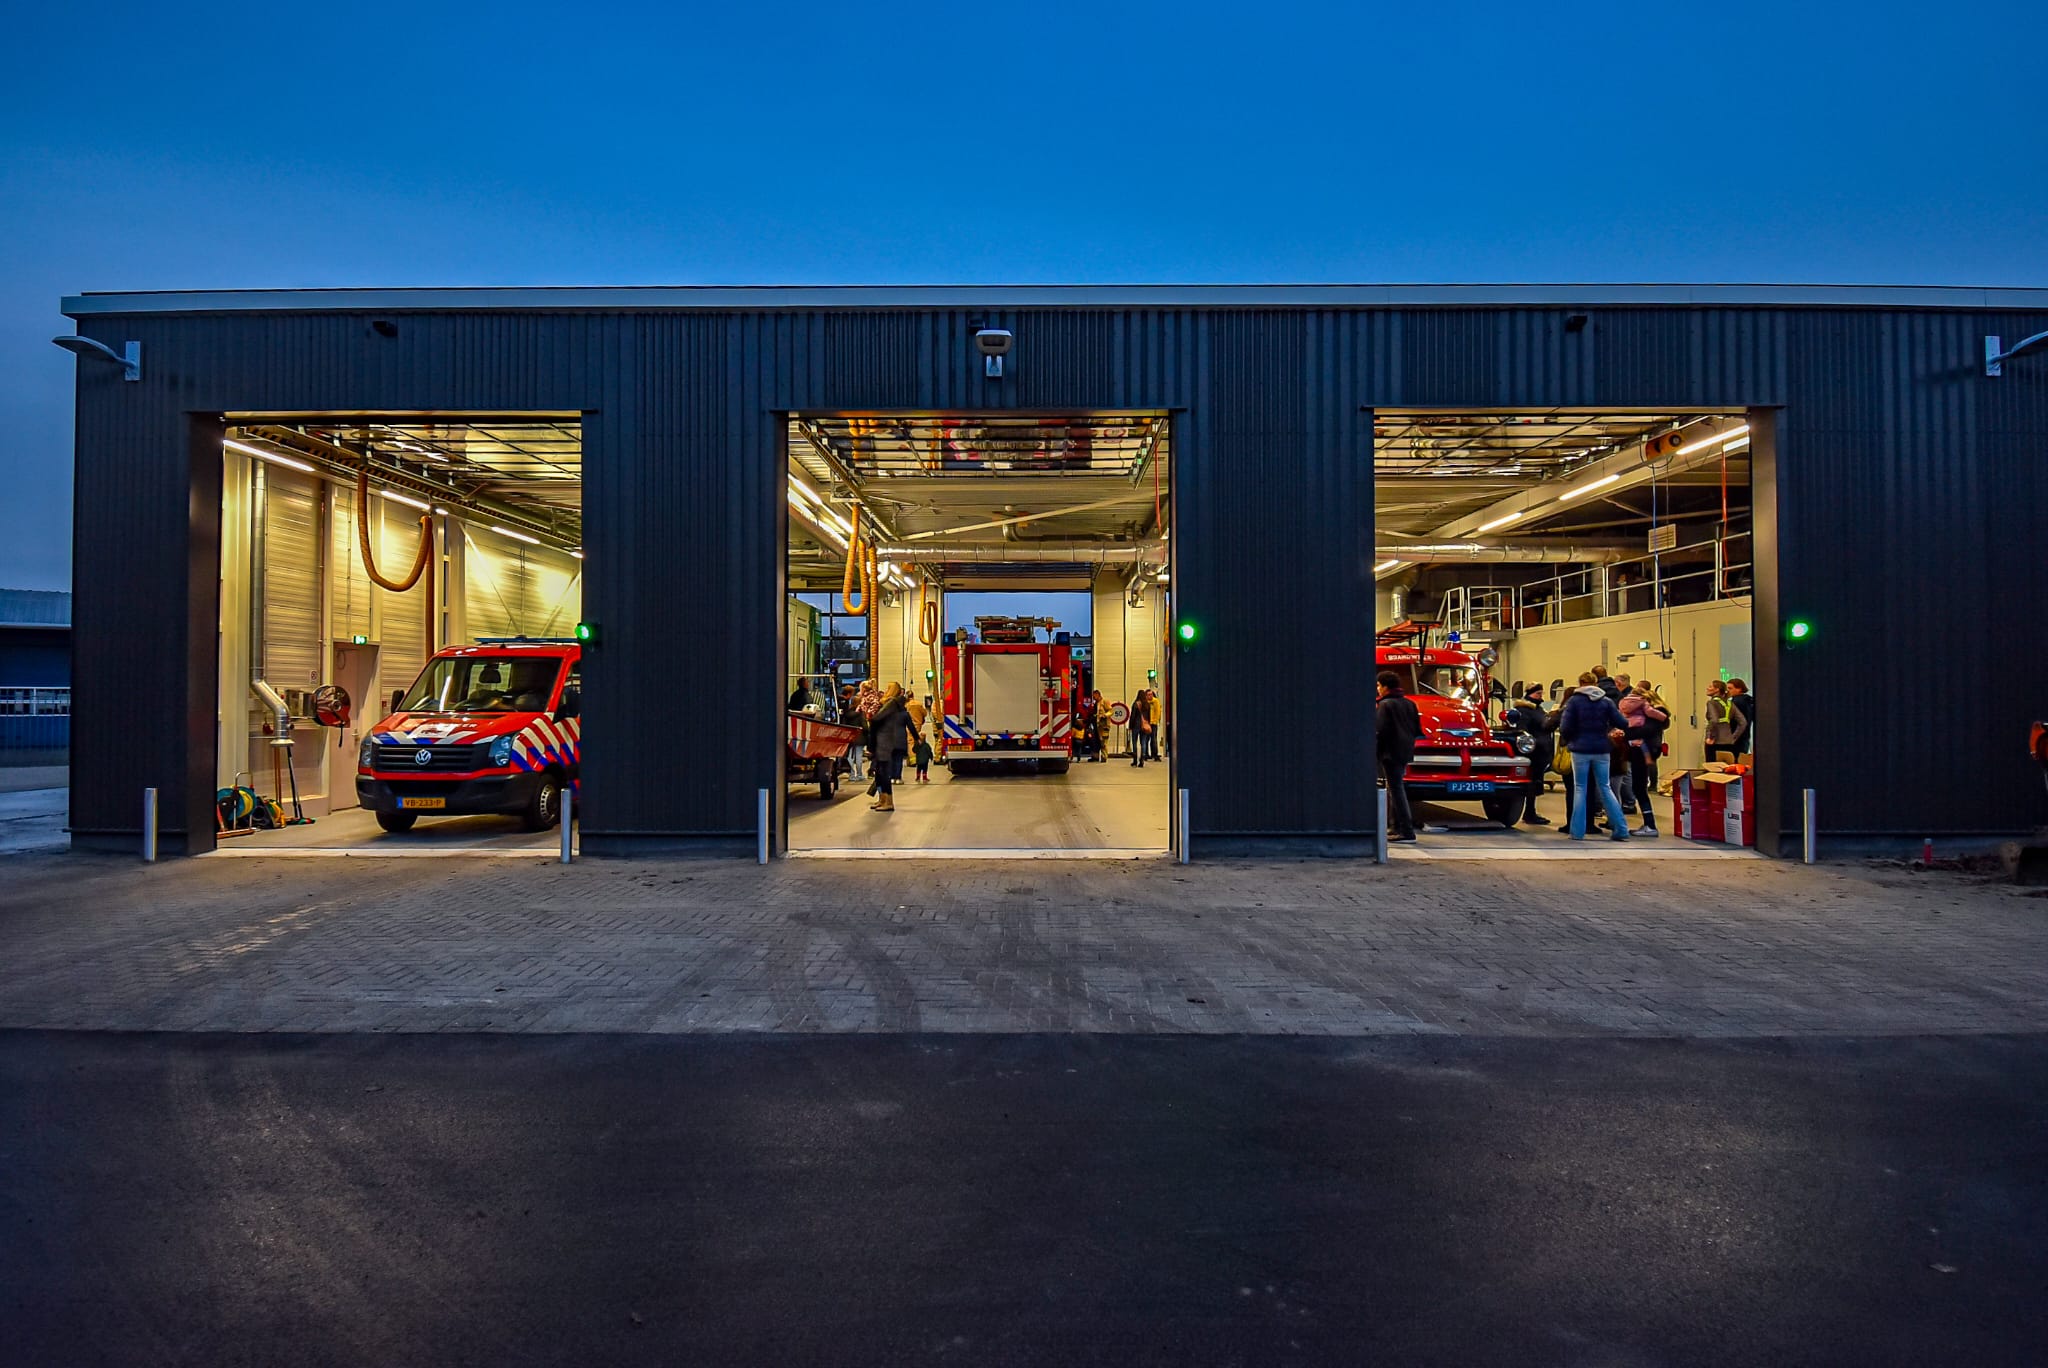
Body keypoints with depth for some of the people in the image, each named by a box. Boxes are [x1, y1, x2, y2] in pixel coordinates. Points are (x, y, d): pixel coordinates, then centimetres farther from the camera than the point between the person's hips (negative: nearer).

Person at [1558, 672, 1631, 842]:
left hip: (1580, 750, -2)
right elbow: (1621, 724, -3)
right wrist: (1608, 729, 17)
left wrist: (1567, 740, 7)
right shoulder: (1607, 701, 2)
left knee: (1580, 789, 6)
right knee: (1605, 788, 11)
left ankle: (1577, 831, 4)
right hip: (1602, 750, 2)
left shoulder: (1574, 700, -5)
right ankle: (1621, 829, 8)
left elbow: (1565, 727, -11)